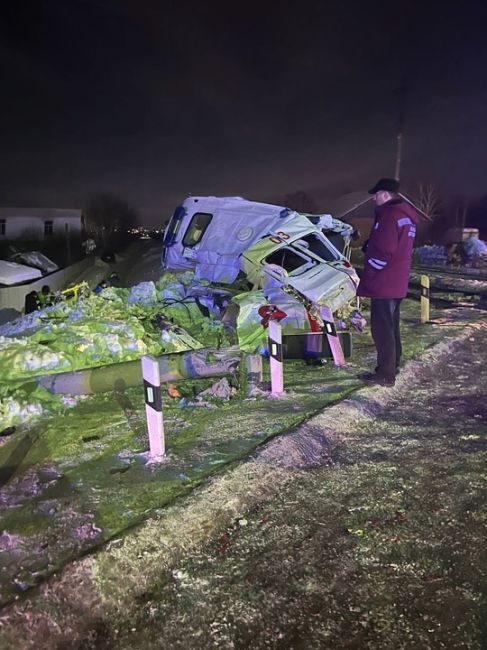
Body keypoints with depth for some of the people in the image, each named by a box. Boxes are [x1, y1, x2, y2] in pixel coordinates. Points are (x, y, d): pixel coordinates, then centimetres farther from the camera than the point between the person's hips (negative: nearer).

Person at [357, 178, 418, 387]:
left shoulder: (389, 215, -17)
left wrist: (368, 276, -12)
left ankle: (385, 374, 0)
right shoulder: (406, 214, 15)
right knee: (392, 326, 19)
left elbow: (382, 252, -23)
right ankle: (393, 365, 30)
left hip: (383, 284, -10)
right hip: (397, 283, 10)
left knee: (382, 329, -5)